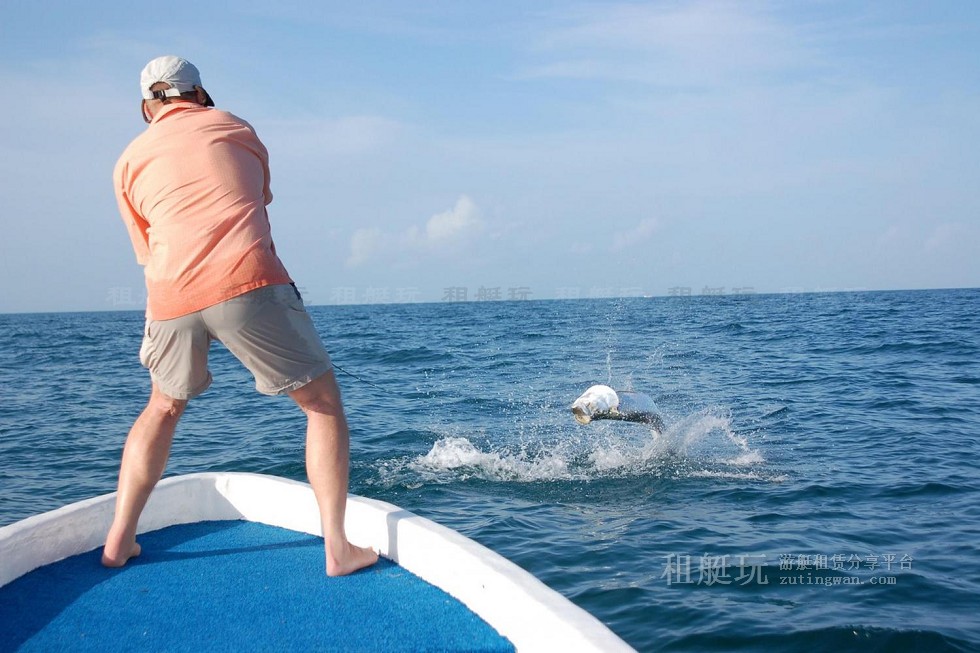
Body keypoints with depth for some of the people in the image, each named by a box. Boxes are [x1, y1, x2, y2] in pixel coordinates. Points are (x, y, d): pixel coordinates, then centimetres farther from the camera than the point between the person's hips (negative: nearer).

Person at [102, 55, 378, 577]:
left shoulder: (129, 161, 22)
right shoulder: (234, 128, 21)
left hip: (171, 297, 3)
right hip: (248, 283, -3)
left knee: (164, 407, 28)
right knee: (323, 403, 10)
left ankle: (119, 539, 26)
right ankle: (337, 547, 3)